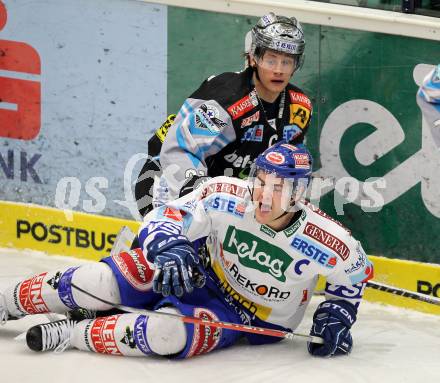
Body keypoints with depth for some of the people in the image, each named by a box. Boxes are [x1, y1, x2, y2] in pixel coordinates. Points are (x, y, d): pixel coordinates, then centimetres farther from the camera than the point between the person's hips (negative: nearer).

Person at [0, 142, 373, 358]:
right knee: (106, 281, -17)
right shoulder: (226, 197, -22)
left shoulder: (327, 241, -25)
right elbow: (163, 220, -16)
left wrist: (336, 315, -10)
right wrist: (170, 248, -35)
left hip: (254, 320, -2)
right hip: (206, 277, 2)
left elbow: (355, 271, -3)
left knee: (171, 334, -33)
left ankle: (67, 335, -17)